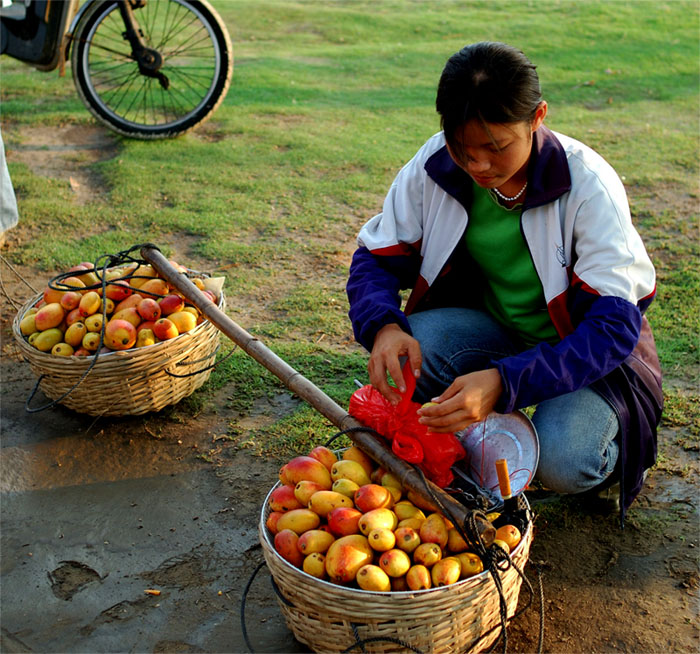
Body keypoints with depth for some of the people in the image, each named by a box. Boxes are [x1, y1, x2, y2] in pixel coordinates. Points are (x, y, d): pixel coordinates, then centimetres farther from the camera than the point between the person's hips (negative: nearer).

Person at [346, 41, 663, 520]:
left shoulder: (588, 185, -25)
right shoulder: (435, 166, -15)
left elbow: (614, 325, -29)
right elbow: (377, 258, -7)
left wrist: (505, 383, -43)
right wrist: (384, 326, -31)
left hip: (586, 347, -3)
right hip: (493, 329, 3)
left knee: (564, 462, -29)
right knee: (409, 348, -28)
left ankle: (615, 446, 8)